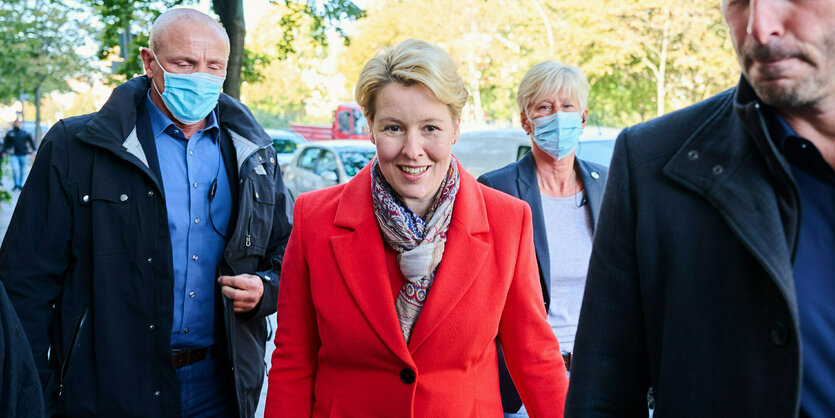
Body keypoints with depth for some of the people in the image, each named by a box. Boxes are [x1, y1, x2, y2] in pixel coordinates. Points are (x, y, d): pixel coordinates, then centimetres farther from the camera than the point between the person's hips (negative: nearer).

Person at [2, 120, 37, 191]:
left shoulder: (25, 133, 7)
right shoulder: (9, 133, 6)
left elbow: (31, 142, 12)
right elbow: (6, 144, 11)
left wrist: (34, 150, 4)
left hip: (23, 155, 1)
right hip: (14, 155, -1)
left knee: (22, 171, 5)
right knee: (15, 169, -17)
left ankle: (20, 185, 18)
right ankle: (16, 184, -6)